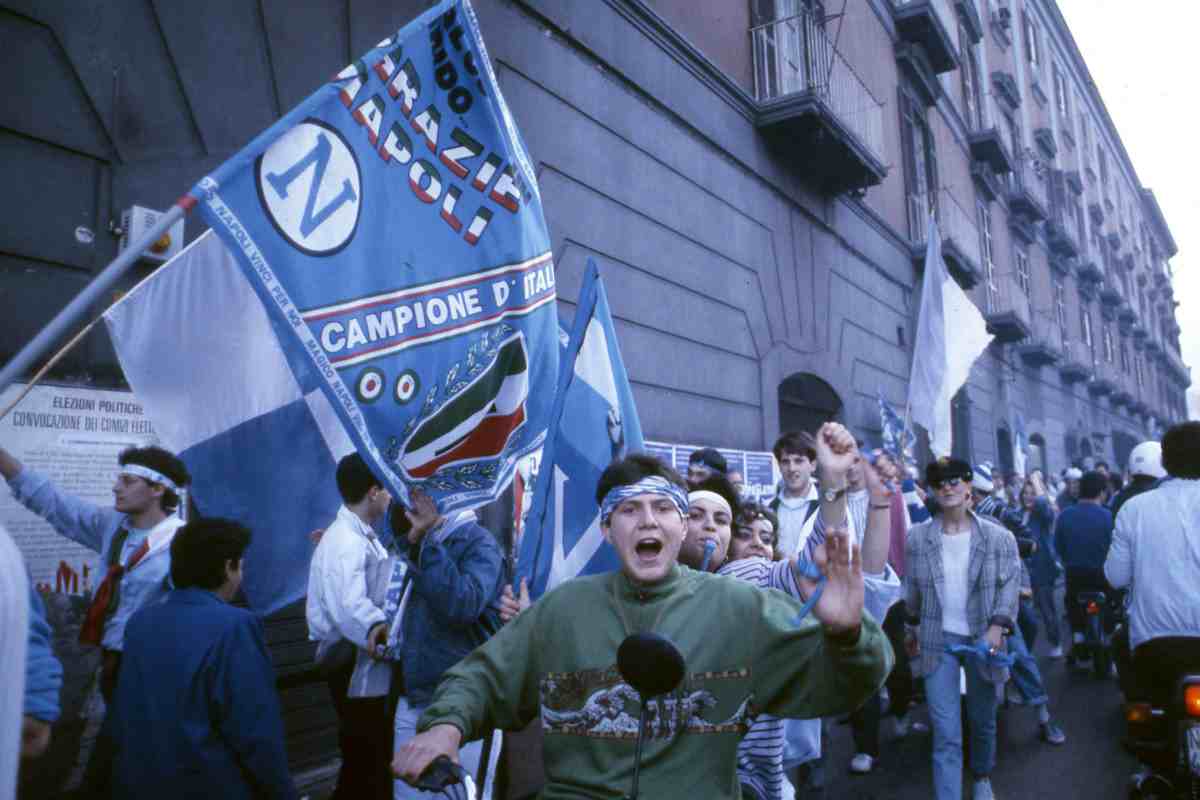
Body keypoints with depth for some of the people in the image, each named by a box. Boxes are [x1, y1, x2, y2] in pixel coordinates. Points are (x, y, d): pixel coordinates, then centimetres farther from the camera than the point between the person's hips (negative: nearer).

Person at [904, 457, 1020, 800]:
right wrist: (911, 629, 12)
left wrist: (997, 626, -20)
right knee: (945, 733, -3)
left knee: (983, 720, 21)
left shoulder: (998, 537, -6)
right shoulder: (918, 536, -4)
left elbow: (1010, 584, -8)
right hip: (938, 640, -1)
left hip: (981, 638, 1)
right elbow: (912, 589, 5)